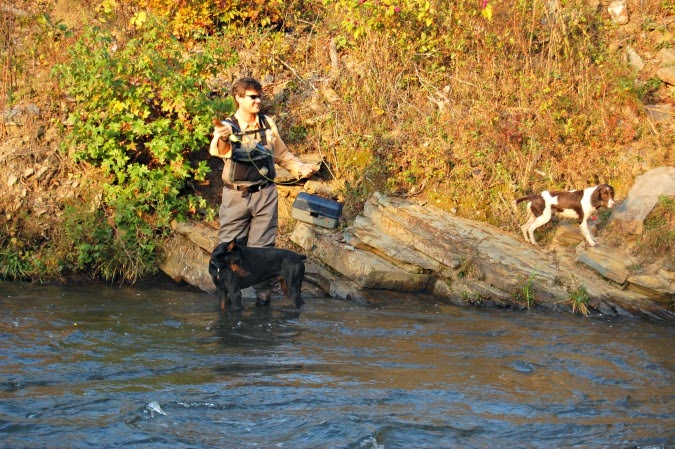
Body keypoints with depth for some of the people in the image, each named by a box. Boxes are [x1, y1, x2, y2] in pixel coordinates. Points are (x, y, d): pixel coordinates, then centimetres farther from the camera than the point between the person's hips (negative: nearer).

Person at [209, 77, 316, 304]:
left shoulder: (268, 124, 7)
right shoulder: (227, 127, -6)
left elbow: (282, 154, 21)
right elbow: (219, 150, -30)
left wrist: (300, 167, 3)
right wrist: (222, 138, -54)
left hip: (265, 195, 2)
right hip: (236, 197, -2)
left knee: (262, 249, 3)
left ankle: (263, 298, 10)